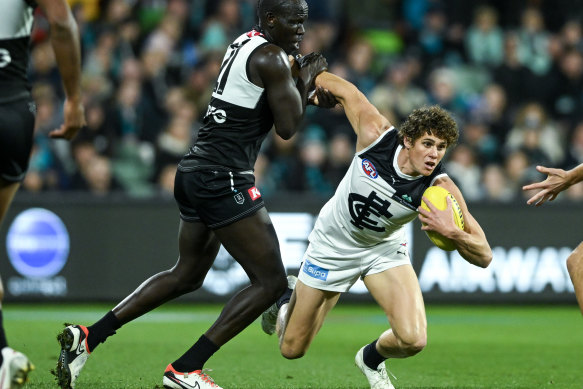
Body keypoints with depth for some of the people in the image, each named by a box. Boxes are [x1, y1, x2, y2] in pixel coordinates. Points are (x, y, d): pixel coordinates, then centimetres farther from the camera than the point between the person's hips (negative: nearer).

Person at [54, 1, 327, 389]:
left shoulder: (244, 44, 16)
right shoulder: (271, 58, -12)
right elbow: (287, 127, -10)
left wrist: (301, 81, 13)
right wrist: (305, 81, 4)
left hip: (195, 173, 10)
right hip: (223, 179, -10)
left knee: (187, 275, 23)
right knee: (271, 281, -4)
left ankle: (87, 337, 17)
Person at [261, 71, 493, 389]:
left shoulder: (440, 189, -29)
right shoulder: (377, 135, -30)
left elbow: (484, 256, -30)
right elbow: (342, 89, -13)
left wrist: (452, 233, -48)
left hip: (384, 250, 0)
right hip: (333, 246, 0)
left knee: (412, 339, -23)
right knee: (292, 350, 9)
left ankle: (371, 359, 15)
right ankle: (286, 300, 47)